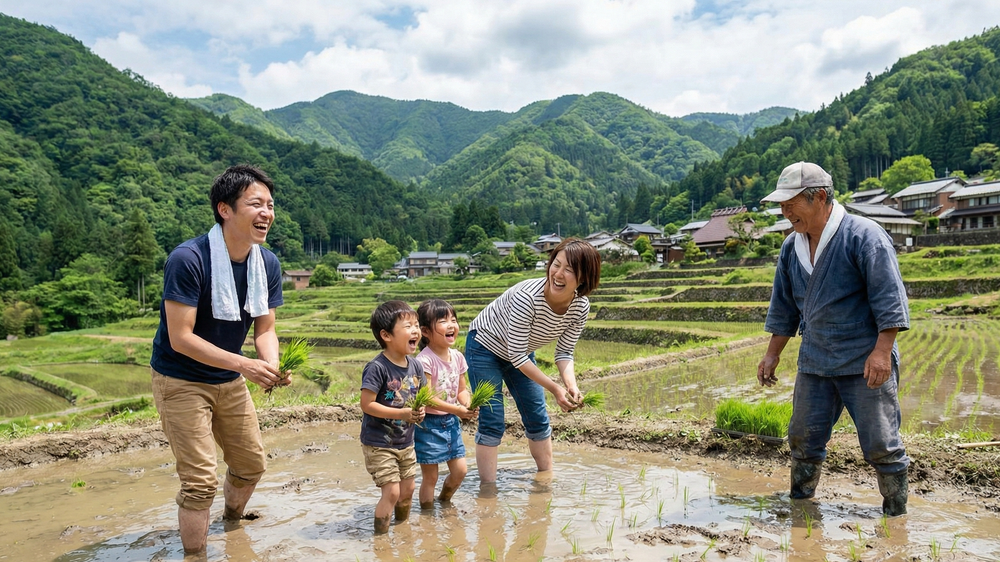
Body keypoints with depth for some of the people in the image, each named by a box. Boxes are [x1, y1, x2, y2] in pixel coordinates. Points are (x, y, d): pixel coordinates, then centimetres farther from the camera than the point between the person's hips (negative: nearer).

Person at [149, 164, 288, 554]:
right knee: (200, 481, -9)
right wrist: (245, 364, -32)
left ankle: (232, 521, 48)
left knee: (251, 466, 18)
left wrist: (271, 367, -23)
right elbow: (181, 338, -26)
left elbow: (264, 329, -2)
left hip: (230, 381, 7)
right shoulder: (188, 259, -26)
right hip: (182, 382, -6)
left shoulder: (268, 264, -6)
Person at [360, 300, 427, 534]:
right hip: (379, 444, -7)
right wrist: (402, 414, -27)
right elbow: (367, 404, -23)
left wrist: (419, 411, -12)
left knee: (407, 490, 17)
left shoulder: (415, 365, -1)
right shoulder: (377, 368, -22)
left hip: (405, 442, 7)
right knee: (392, 492, -6)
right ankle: (380, 535, 15)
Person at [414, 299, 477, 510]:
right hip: (429, 423, -7)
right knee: (430, 477, 4)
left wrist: (468, 404, -12)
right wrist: (456, 410, -25)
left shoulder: (457, 357, 2)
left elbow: (461, 390, 9)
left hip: (451, 422, 7)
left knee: (460, 470, 13)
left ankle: (444, 501, 39)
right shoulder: (425, 360, -21)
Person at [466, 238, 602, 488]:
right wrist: (555, 389, -32)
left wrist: (571, 385, -30)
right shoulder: (527, 297, -39)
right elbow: (517, 357, -32)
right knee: (492, 422, -9)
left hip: (521, 354, 6)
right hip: (485, 347, -6)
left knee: (538, 418, 11)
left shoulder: (581, 307, -20)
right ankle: (487, 488, 1)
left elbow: (564, 352, -11)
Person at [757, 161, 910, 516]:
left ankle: (896, 515, 18)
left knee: (881, 445, 0)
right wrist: (772, 355, 17)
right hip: (814, 363, 6)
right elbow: (784, 307, 18)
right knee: (803, 440, 9)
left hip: (865, 364, -6)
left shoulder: (864, 236, -11)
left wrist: (881, 351, -20)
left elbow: (889, 298, -13)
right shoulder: (791, 247, 9)